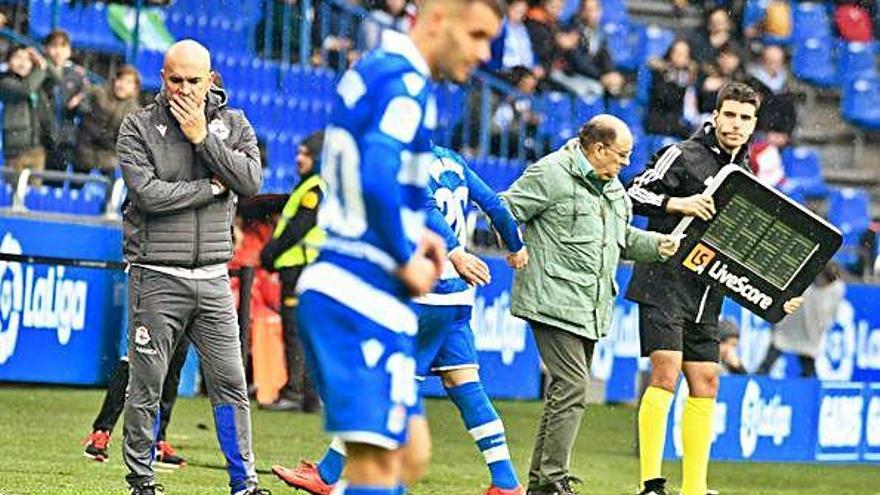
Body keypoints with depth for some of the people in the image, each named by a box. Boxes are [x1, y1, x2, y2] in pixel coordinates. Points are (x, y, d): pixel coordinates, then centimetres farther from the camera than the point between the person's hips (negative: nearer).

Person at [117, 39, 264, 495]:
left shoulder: (232, 124, 8)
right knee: (146, 385, 1)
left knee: (230, 383, 3)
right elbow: (147, 193, -14)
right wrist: (212, 187, -8)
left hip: (213, 278, 3)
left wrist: (203, 137, -11)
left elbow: (251, 182, -7)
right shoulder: (138, 127, -2)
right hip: (157, 278, -3)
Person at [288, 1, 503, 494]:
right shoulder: (406, 84, -14)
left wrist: (412, 236, 15)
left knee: (411, 454, 14)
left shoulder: (370, 72, 16)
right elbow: (378, 180, -27)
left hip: (334, 284, 10)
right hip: (368, 298, -10)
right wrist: (407, 260, -14)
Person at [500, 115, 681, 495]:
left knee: (565, 391, 12)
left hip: (591, 308, 10)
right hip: (554, 302, -9)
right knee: (572, 389, -16)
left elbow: (622, 237, 27)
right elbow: (505, 211, -9)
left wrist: (656, 245, 11)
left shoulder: (611, 186, 19)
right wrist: (518, 251, -17)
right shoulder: (551, 174, -10)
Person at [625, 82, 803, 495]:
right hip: (665, 285, -7)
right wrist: (678, 203, -26)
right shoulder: (683, 156, -5)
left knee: (705, 383, 5)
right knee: (666, 373, -15)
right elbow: (634, 194, -11)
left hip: (707, 294, 7)